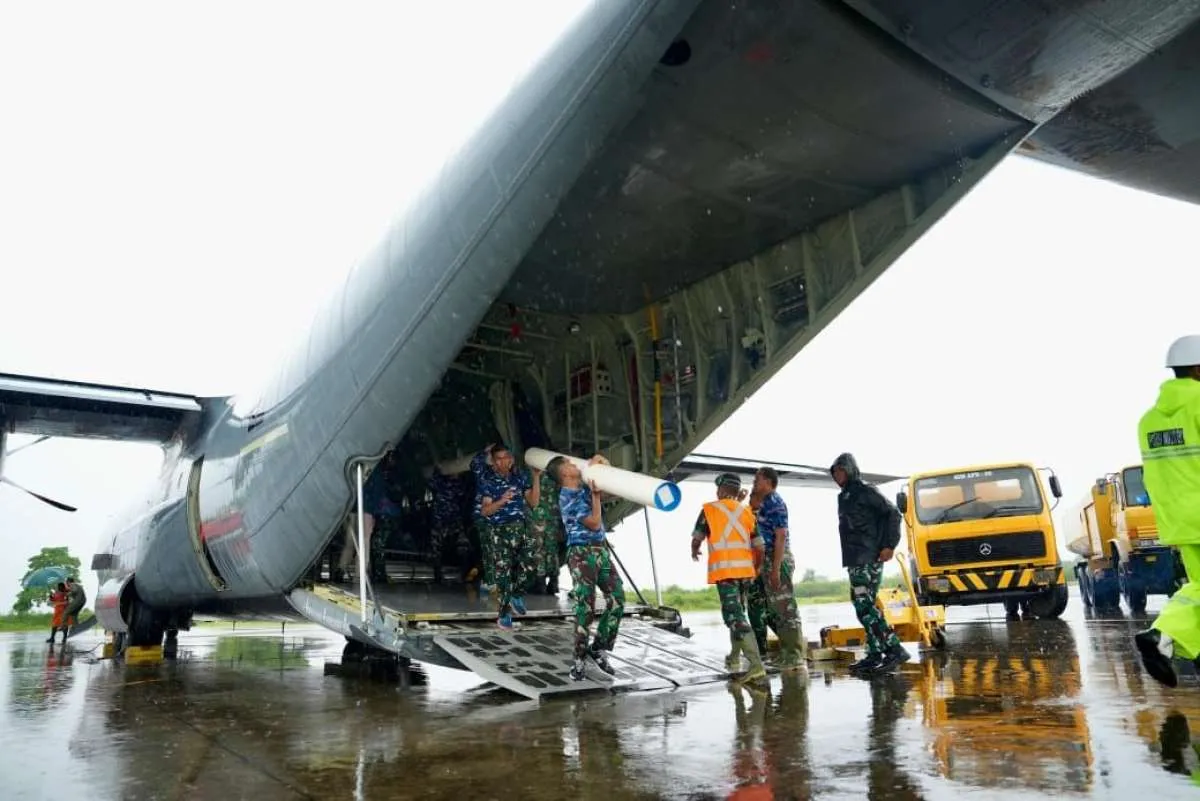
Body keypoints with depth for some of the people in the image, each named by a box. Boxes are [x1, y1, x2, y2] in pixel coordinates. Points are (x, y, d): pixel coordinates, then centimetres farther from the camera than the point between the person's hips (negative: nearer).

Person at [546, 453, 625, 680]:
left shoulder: (584, 487, 11)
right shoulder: (568, 499, -12)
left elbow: (599, 460, 24)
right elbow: (594, 523, -17)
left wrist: (598, 460, 1)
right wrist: (596, 495, -14)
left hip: (601, 550, 8)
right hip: (582, 554, -8)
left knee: (617, 598, 1)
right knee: (586, 608, -10)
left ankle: (599, 647, 14)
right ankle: (579, 661, 0)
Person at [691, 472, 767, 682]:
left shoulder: (710, 509, 0)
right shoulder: (747, 512, 10)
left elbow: (697, 538, 7)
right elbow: (759, 546, 6)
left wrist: (694, 553, 29)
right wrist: (756, 569, 20)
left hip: (724, 570, -5)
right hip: (745, 569, 5)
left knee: (735, 617, -9)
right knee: (738, 613, 21)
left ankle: (756, 665, -19)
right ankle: (734, 659, 30)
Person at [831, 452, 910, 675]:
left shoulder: (866, 492, -6)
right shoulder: (844, 497, 19)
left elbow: (893, 513, -10)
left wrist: (889, 545, -15)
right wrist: (848, 556, 12)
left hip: (869, 559, -9)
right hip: (854, 560, 9)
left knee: (864, 606, -14)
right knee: (864, 606, 8)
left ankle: (894, 650, -11)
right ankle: (875, 655, 12)